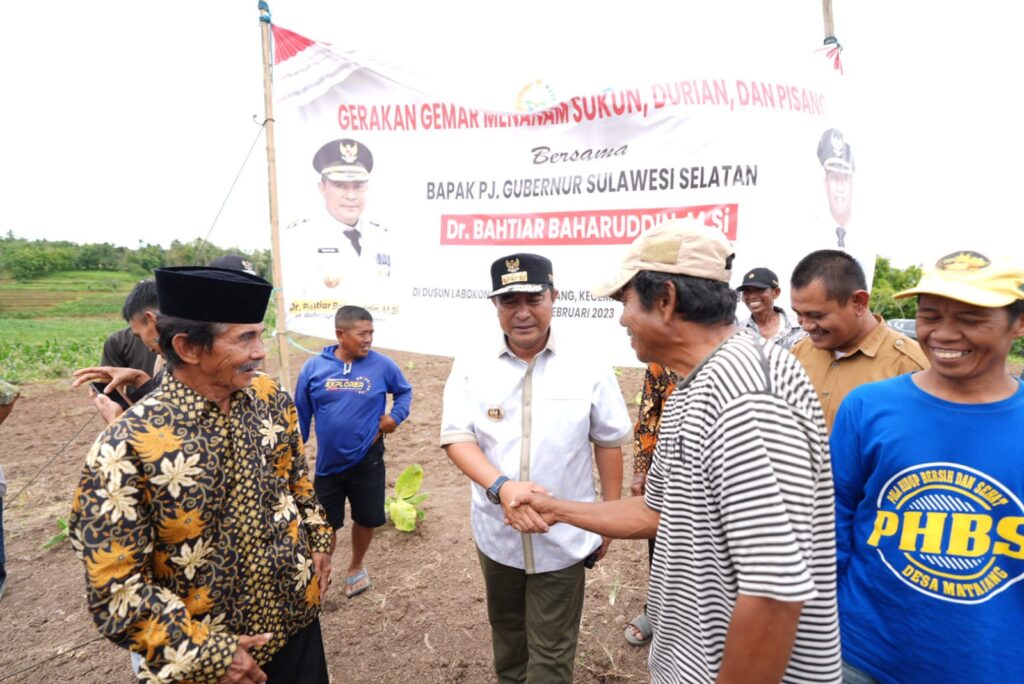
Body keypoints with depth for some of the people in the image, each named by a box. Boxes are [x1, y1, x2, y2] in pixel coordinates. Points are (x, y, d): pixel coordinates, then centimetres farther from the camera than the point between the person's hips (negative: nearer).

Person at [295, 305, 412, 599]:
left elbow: (405, 391, 7)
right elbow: (301, 414, 0)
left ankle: (356, 567, 45)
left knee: (367, 518, 17)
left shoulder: (382, 365, -11)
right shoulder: (314, 367, -9)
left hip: (368, 460, 0)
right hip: (328, 463, 0)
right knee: (325, 523, 15)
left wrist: (396, 416, -10)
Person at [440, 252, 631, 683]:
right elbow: (456, 438, -12)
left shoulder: (589, 371, -9)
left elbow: (608, 443, 0)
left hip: (564, 538, -2)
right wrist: (502, 487, -30)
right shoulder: (470, 368, -7)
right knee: (506, 633, 26)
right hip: (496, 534, 3)